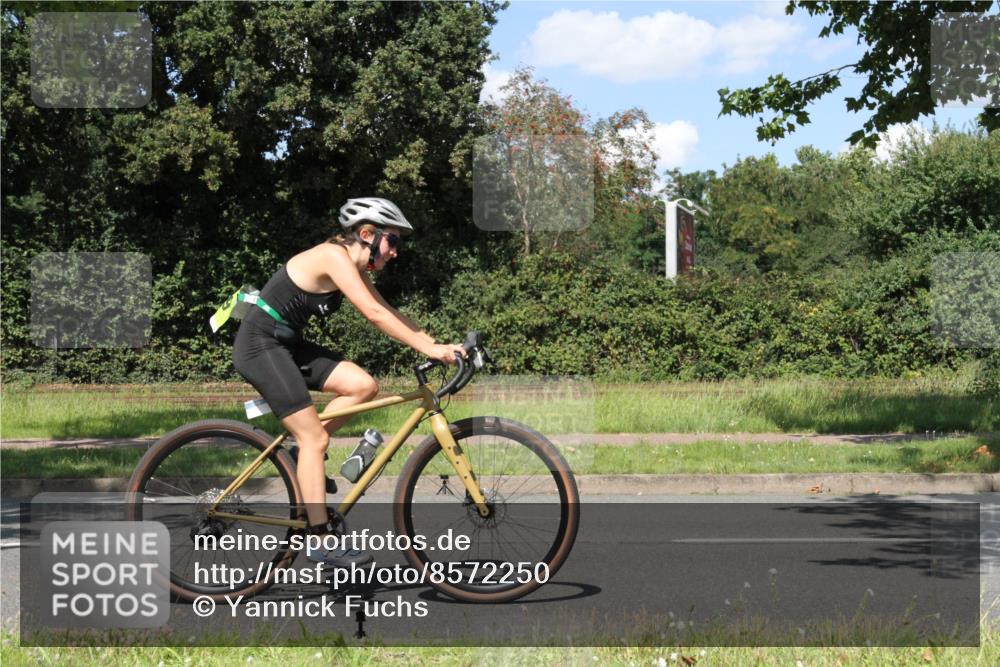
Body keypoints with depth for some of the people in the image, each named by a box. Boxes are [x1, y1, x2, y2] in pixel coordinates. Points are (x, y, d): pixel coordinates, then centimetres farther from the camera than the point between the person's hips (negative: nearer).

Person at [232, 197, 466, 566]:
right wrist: (428, 349, -26)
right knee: (315, 438, -11)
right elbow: (374, 314, -27)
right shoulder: (334, 256, -20)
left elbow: (388, 312, 9)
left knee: (363, 386, -3)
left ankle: (304, 454, 10)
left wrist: (436, 343, -1)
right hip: (260, 345, -9)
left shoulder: (351, 264, 9)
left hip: (286, 344, 9)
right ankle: (320, 539, -7)